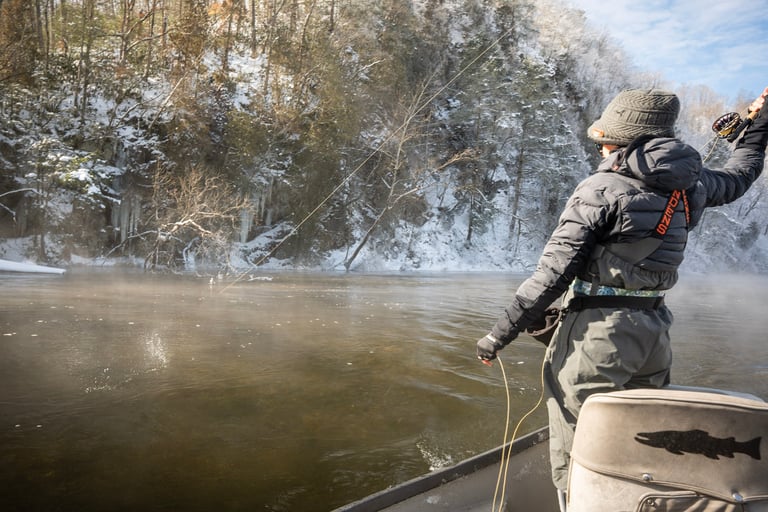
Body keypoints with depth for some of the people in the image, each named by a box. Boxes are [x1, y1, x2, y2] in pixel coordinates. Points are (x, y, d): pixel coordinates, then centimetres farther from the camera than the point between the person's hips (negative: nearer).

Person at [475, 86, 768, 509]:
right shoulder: (689, 184, 8)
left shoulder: (599, 190, -11)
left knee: (574, 459, 2)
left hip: (598, 331, -7)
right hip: (654, 331, 7)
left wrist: (500, 334, -10)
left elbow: (552, 274, -15)